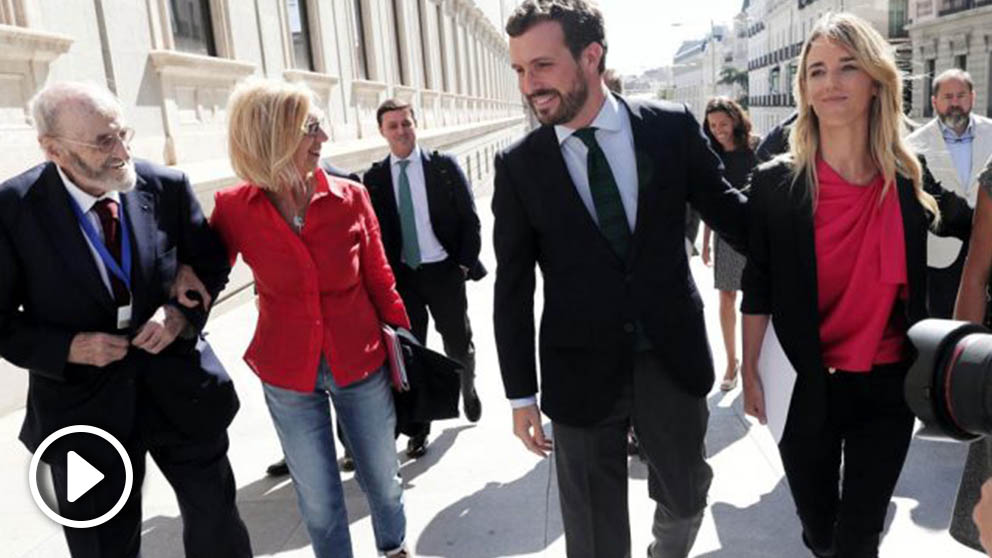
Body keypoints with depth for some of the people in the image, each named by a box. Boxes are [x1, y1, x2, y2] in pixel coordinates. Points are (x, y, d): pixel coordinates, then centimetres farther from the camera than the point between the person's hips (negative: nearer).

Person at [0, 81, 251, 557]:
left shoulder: (167, 186, -9)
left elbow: (210, 261, 5)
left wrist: (184, 312, -13)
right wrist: (67, 348, -20)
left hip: (178, 387, 2)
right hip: (84, 406, -1)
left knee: (216, 516, 19)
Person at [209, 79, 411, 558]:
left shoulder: (350, 197, -9)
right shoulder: (233, 209, -11)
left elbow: (380, 282, -1)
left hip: (363, 365, 1)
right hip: (288, 378, -1)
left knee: (381, 477, 18)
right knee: (319, 500, 14)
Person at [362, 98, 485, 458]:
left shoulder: (444, 166, -1)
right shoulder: (374, 178, 2)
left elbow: (470, 219, 0)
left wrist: (465, 265, -7)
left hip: (444, 272, -1)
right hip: (401, 277, 1)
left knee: (459, 345, 10)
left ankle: (467, 388, 44)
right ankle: (418, 429, 20)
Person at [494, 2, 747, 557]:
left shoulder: (673, 127, -5)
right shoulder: (519, 165, -5)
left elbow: (728, 210, 7)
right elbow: (513, 288, -1)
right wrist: (521, 393, -1)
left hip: (673, 358, 1)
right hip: (581, 372, -1)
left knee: (685, 498, 21)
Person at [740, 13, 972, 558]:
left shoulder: (911, 181, -4)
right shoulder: (775, 182, -10)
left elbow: (969, 224, 16)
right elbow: (758, 287, -5)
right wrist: (750, 372, -3)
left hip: (888, 386, 2)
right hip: (806, 387, -1)